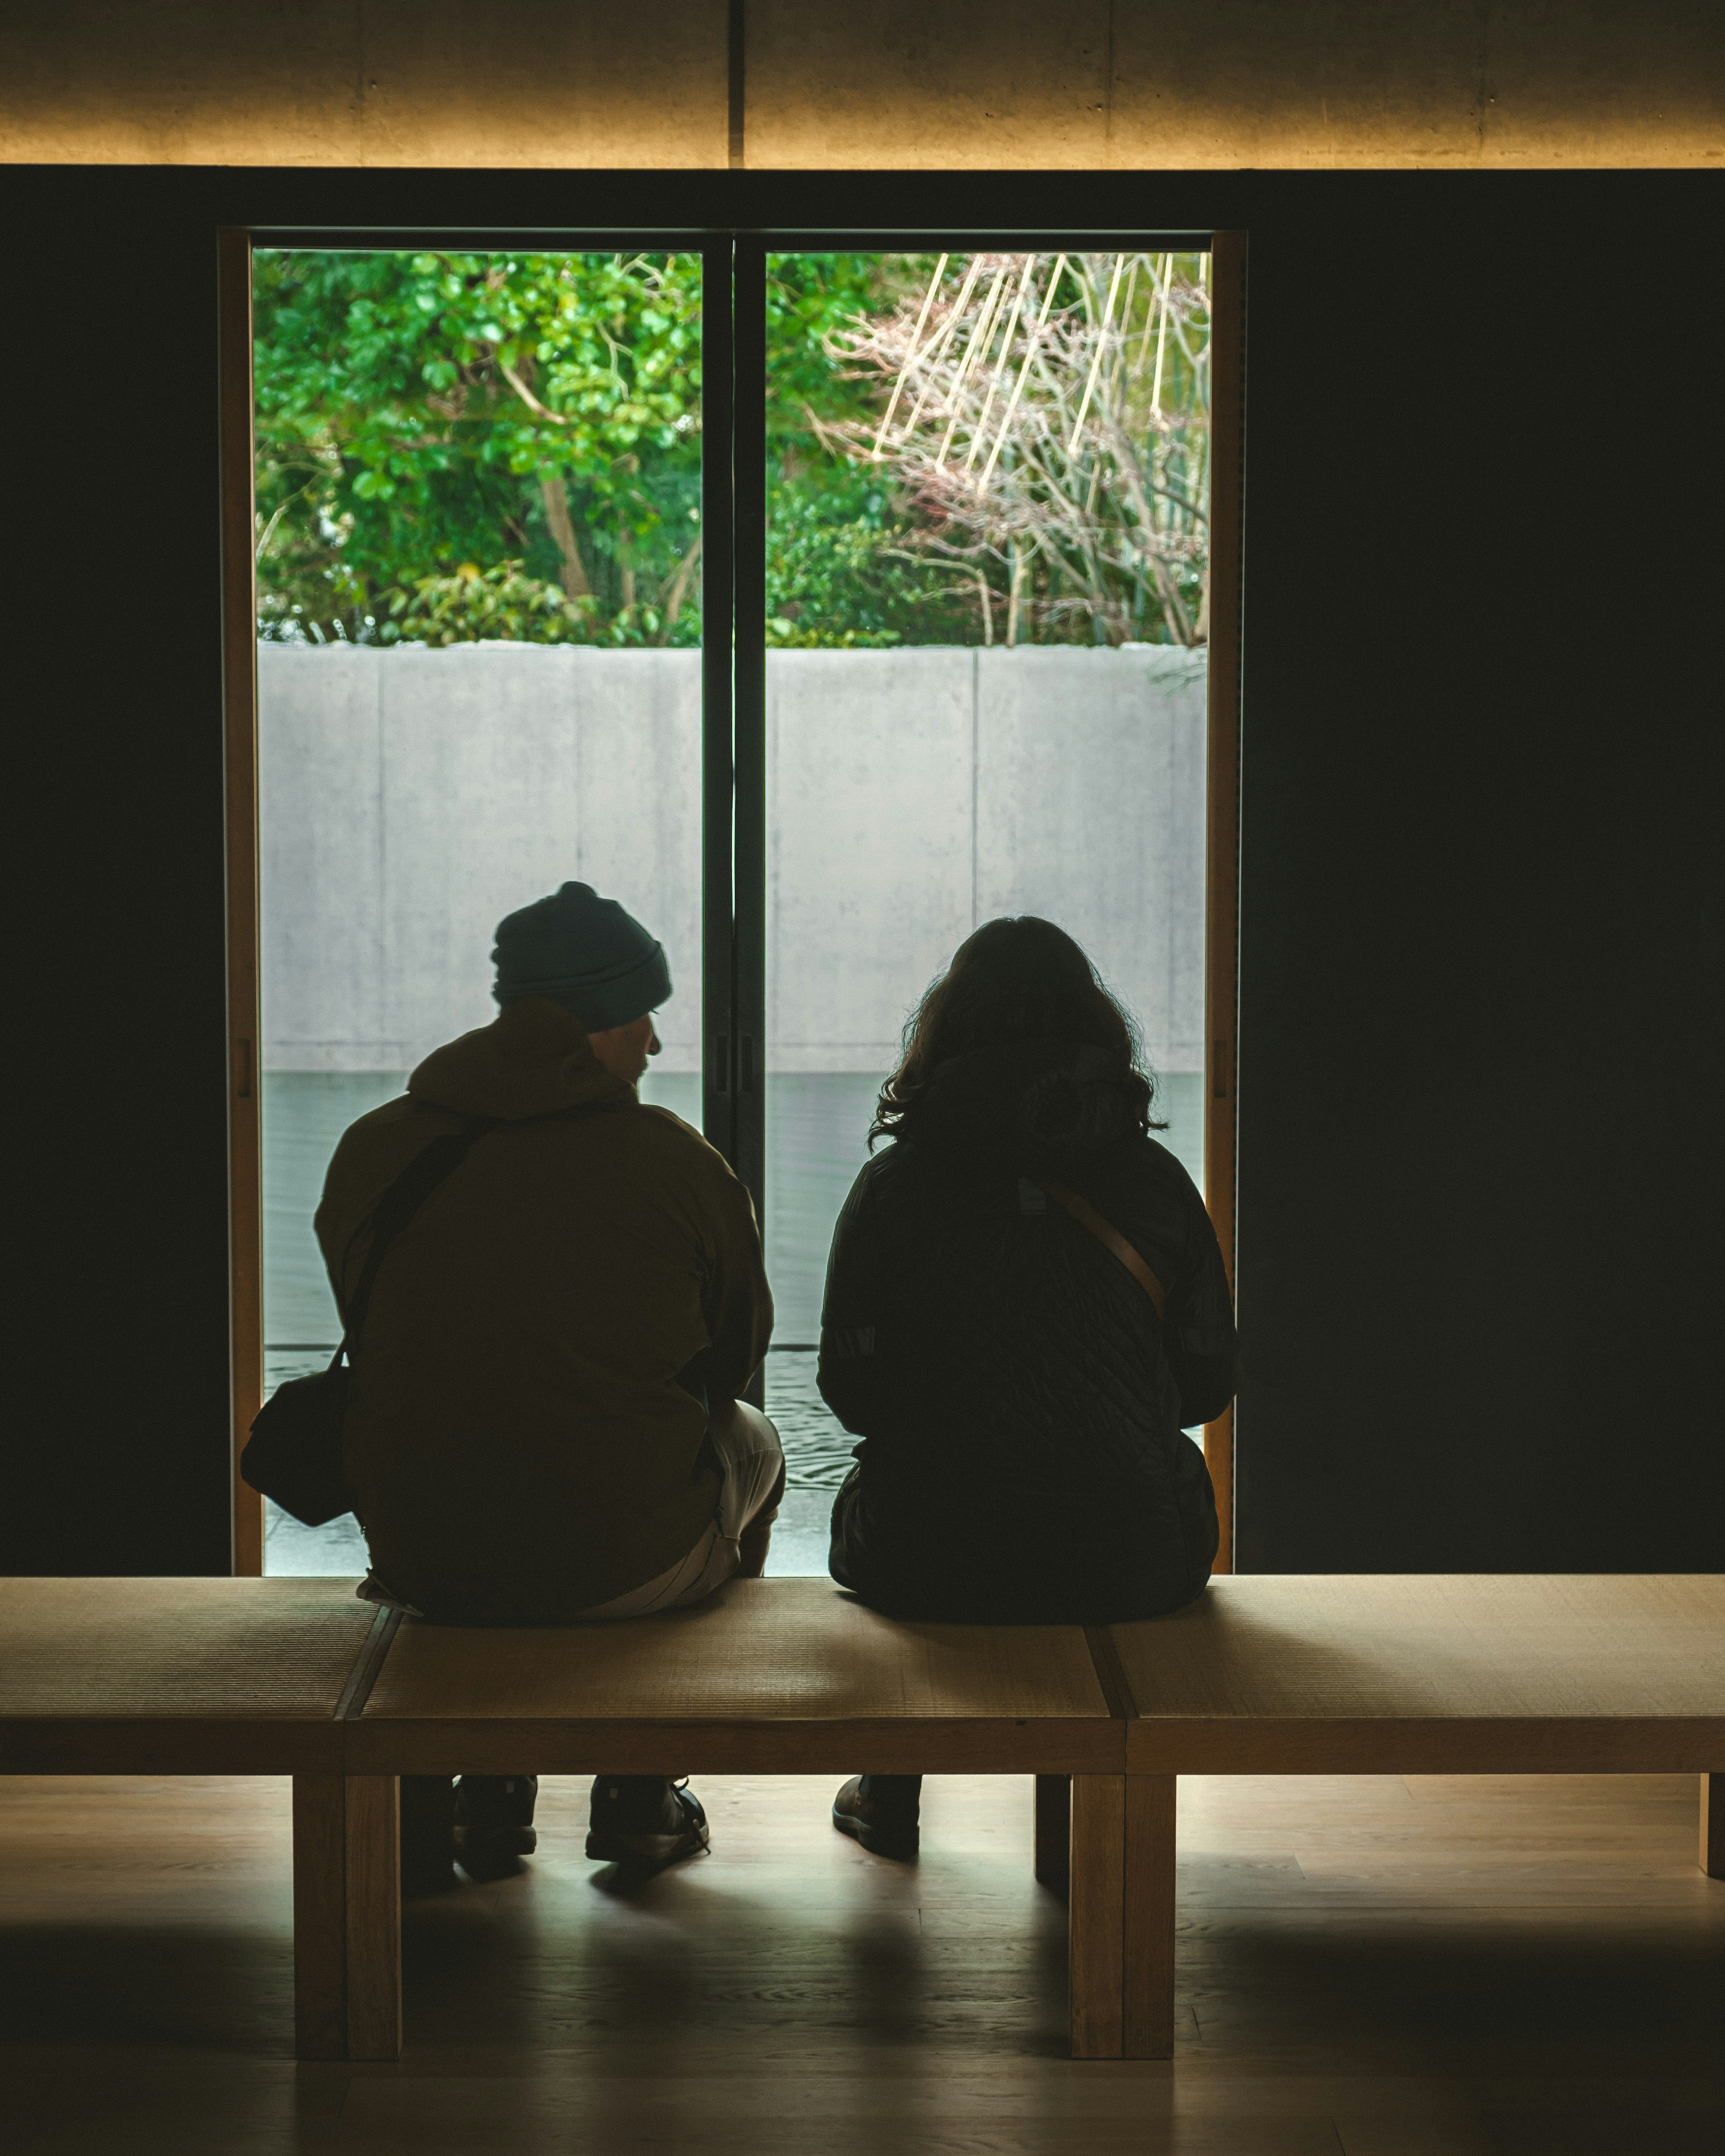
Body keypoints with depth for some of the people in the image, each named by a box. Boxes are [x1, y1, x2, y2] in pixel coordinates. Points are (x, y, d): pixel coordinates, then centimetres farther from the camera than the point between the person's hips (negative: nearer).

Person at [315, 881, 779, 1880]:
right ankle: (639, 1793, 32)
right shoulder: (674, 1159, -10)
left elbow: (382, 1344, 11)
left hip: (418, 1555, 4)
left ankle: (488, 1795, 35)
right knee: (752, 1440, 29)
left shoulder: (371, 1151, -1)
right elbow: (740, 1345, 5)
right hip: (624, 1561, -3)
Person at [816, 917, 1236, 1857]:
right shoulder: (1154, 1179, -1)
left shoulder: (892, 1185, -5)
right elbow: (1208, 1384, 5)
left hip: (932, 1565, -1)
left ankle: (889, 1797, 43)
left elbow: (850, 1392, -1)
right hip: (1129, 1565, 1)